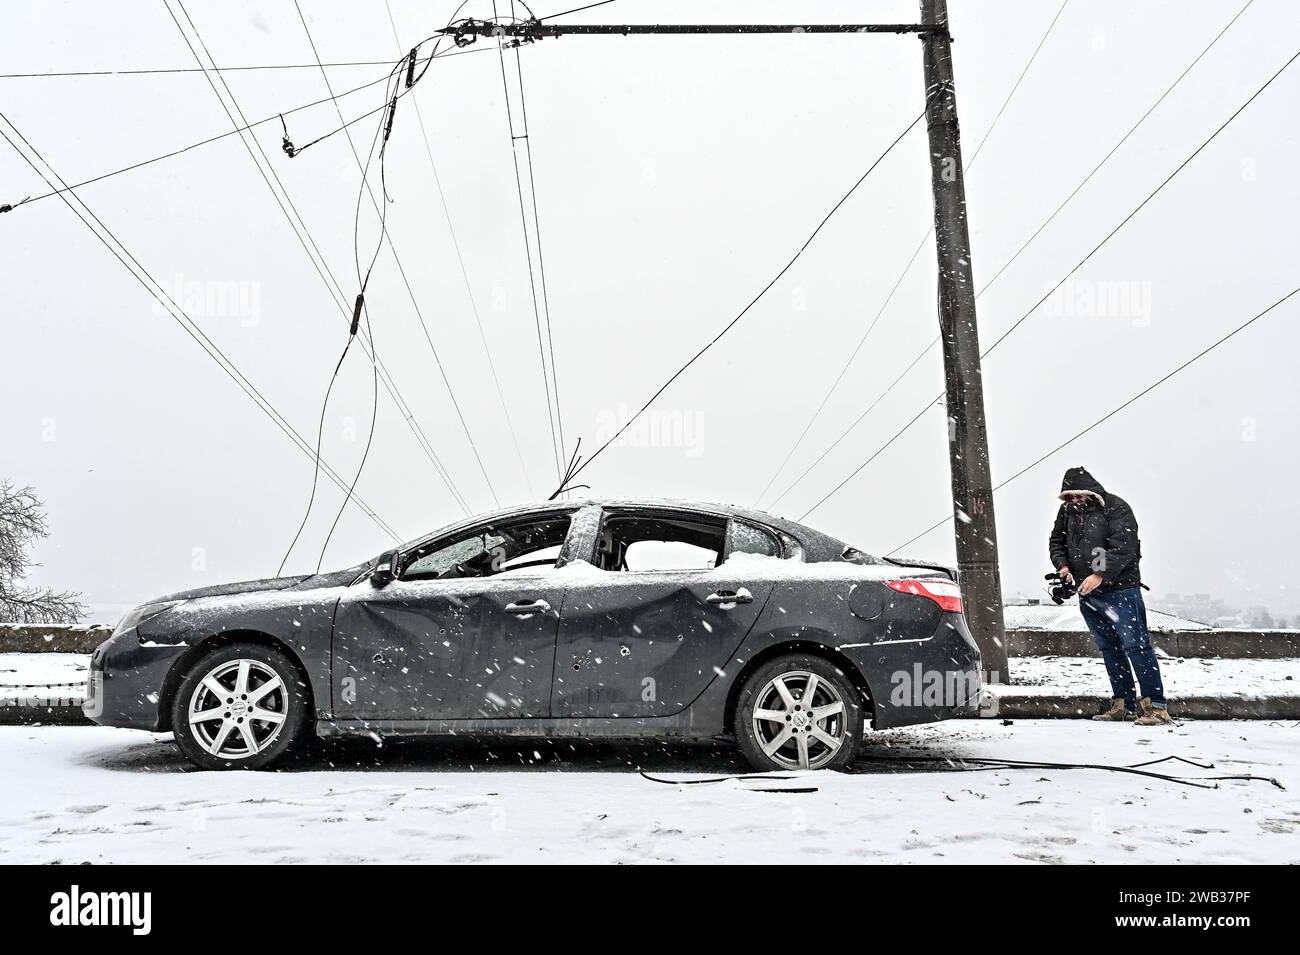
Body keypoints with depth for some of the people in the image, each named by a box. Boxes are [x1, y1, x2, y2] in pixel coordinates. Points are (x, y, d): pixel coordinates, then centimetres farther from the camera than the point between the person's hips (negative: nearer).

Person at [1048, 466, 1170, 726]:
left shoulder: (1116, 508, -11)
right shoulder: (1067, 510, 8)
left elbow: (1124, 548, -19)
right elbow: (1056, 541, 16)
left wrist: (1101, 575, -27)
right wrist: (1062, 565, -3)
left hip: (1120, 590, -7)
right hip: (1087, 594, 7)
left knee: (1135, 645, -9)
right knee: (1108, 648, 11)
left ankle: (1156, 706, -6)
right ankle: (1123, 704, 19)